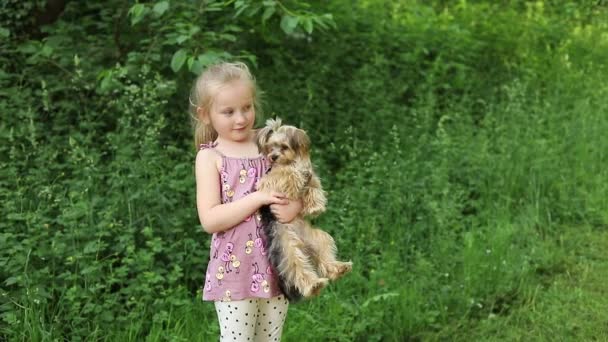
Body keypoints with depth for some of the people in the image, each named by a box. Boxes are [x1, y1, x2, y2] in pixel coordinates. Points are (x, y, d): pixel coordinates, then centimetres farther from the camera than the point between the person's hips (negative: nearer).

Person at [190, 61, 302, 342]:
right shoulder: (210, 157, -5)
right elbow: (210, 220, -14)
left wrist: (294, 207, -13)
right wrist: (257, 198, -20)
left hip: (276, 265, 4)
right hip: (234, 269, -4)